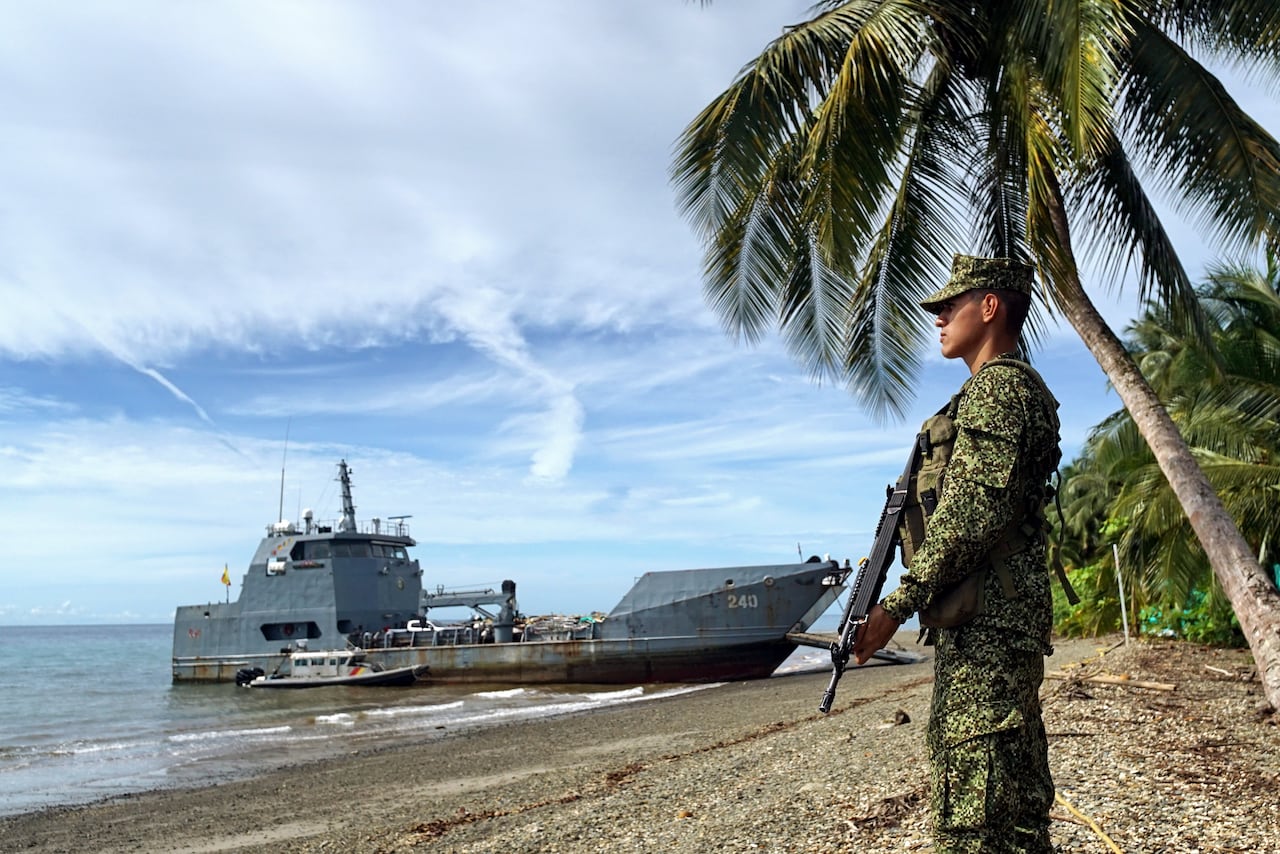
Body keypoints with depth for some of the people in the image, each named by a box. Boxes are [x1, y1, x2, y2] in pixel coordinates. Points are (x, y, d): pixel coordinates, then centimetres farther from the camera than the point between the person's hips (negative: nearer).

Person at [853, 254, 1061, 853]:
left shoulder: (996, 387, -9)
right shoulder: (1018, 389, 23)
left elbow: (973, 513, -20)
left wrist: (897, 606, -17)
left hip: (986, 622, -11)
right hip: (1006, 619, 11)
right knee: (1018, 805, 15)